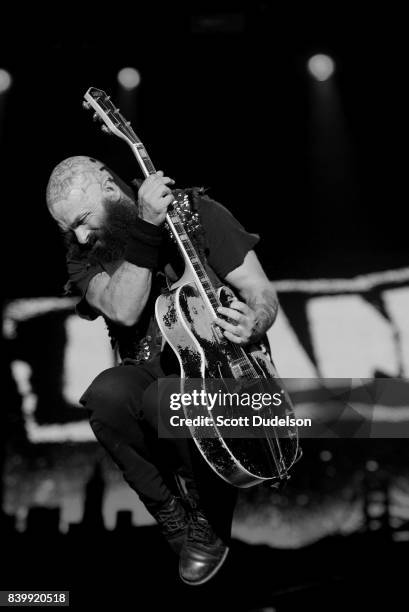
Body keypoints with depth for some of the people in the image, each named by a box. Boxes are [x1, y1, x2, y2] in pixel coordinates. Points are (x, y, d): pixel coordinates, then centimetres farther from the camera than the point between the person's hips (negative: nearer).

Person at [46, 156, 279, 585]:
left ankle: (211, 523, -7)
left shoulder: (196, 213, -4)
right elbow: (123, 311, -18)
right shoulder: (84, 255, 4)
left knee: (163, 401, -35)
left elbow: (263, 293, -6)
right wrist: (145, 229, -26)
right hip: (149, 371, 3)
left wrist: (253, 322, -29)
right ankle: (179, 525, -12)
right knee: (107, 395, -31)